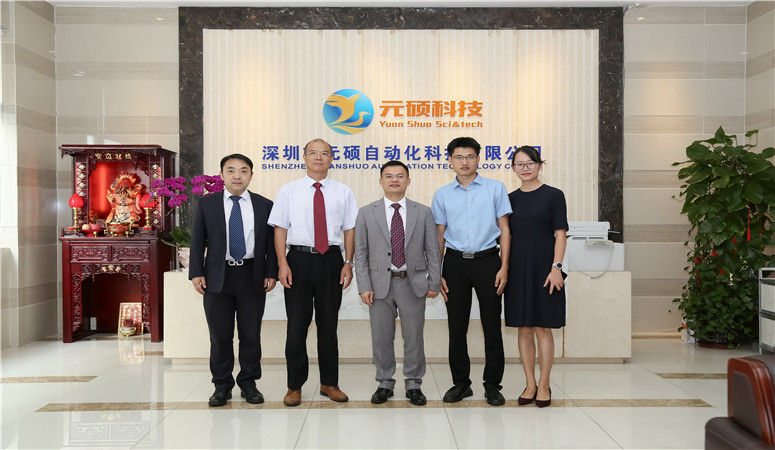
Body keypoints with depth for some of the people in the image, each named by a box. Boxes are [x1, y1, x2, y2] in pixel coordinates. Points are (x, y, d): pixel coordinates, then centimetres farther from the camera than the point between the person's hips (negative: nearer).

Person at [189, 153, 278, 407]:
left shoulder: (264, 206, 5)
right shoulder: (206, 204, 5)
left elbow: (271, 242, 6)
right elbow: (197, 241, 5)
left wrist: (271, 273, -2)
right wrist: (196, 273, -3)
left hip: (252, 277, 0)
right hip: (218, 277, 0)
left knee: (251, 335, 6)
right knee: (220, 336, 6)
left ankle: (249, 383, 21)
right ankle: (222, 385, 19)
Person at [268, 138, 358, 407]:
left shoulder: (343, 192, 8)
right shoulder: (289, 191, 5)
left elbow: (350, 229, 6)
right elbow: (280, 229, 1)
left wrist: (348, 263, -3)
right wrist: (282, 264, -8)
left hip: (331, 259, 1)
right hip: (299, 258, -1)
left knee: (328, 324, 10)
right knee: (297, 324, 2)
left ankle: (329, 383, 22)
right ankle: (295, 385, 16)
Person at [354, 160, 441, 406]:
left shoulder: (423, 212, 4)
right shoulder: (367, 213, 3)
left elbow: (432, 251, 4)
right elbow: (361, 254, 1)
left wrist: (434, 283, -2)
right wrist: (364, 286, -6)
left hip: (413, 284, 0)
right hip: (380, 284, 0)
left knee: (413, 337, 7)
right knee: (381, 338, 8)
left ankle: (413, 384, 23)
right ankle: (385, 383, 25)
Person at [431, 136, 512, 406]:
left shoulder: (495, 188, 3)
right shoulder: (442, 195, 8)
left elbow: (504, 229, 3)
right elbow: (439, 235, 10)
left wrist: (504, 267, -5)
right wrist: (436, 274, 4)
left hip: (487, 260, -1)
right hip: (455, 262, 2)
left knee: (492, 326, 3)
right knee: (457, 326, 7)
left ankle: (493, 385, 16)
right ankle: (461, 383, 21)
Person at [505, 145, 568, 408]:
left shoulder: (553, 196, -1)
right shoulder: (510, 199, 9)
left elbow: (560, 234, -4)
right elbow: (507, 236, 12)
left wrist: (556, 267, -13)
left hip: (543, 267, -3)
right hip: (518, 268, 4)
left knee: (543, 328, 1)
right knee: (524, 328, 8)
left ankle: (544, 385, 14)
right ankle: (530, 384, 19)